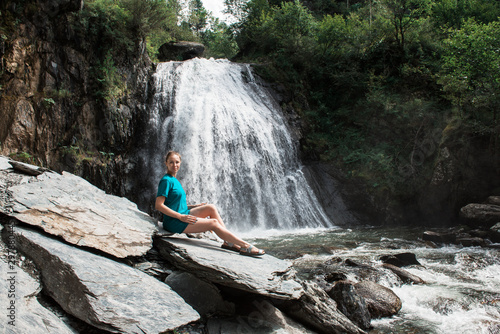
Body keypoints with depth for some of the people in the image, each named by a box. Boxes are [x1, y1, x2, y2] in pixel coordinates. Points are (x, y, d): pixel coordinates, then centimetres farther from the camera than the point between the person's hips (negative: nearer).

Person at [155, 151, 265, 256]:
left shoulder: (175, 180, 16)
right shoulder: (166, 180, -12)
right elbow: (158, 205, -20)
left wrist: (195, 206, 9)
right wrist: (181, 217, -22)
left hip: (183, 215, 9)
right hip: (174, 222, -9)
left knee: (211, 208, -5)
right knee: (214, 223, -14)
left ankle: (228, 241, -9)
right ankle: (245, 246, -10)